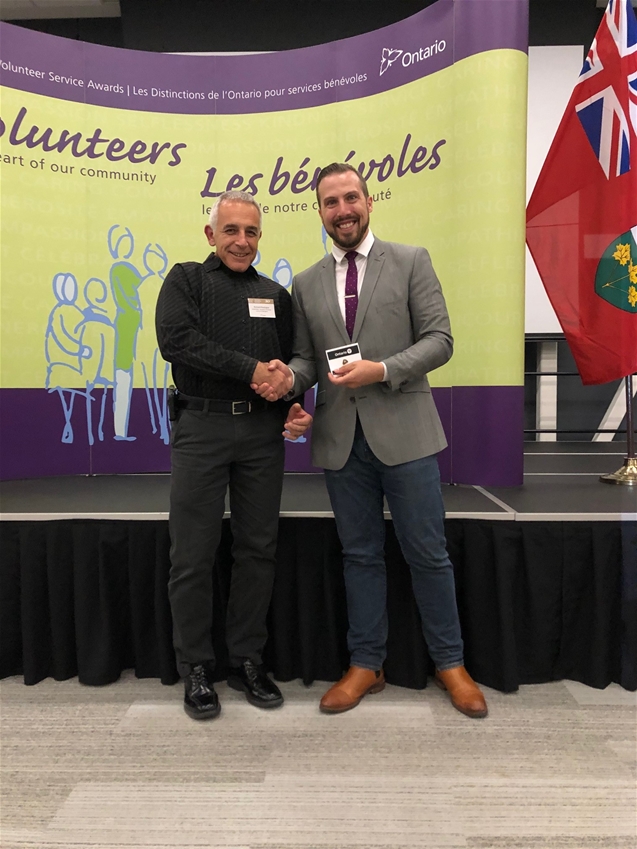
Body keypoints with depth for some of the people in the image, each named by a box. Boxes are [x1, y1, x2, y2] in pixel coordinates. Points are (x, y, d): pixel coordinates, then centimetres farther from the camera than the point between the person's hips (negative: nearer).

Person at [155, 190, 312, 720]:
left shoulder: (276, 295, 18)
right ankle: (196, 668, 18)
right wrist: (250, 370, -13)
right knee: (193, 555, 2)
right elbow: (177, 340, -10)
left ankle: (247, 661, 23)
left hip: (263, 431, 4)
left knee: (258, 550, 8)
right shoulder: (186, 280, 7)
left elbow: (291, 364, 18)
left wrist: (296, 408, -2)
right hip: (202, 428, -3)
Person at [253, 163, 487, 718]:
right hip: (341, 437, 3)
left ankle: (450, 663, 24)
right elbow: (307, 357, 12)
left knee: (426, 551, 5)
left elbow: (439, 340, -3)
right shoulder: (306, 284, 13)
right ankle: (366, 664, 26)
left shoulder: (410, 261, 3)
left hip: (403, 431, -3)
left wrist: (380, 370, -17)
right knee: (361, 555, 12)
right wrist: (289, 377, -11)